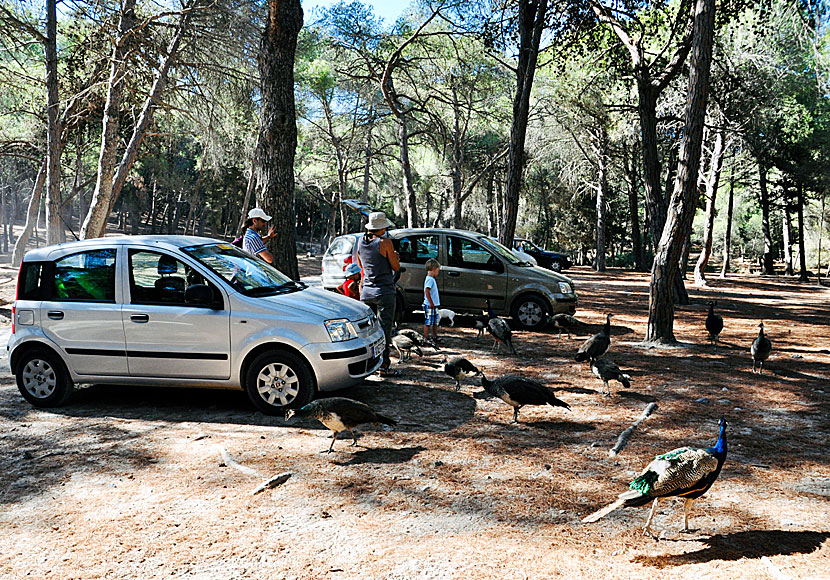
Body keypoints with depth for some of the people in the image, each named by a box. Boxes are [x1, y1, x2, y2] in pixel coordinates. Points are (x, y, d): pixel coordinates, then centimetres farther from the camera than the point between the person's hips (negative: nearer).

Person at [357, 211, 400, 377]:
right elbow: (396, 267, -8)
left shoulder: (361, 241, 6)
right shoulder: (385, 242, -13)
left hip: (366, 291, 6)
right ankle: (384, 367, -1)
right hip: (384, 291, -6)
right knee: (384, 329, -1)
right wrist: (394, 257, 14)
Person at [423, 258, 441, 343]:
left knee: (435, 322, 16)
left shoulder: (432, 279, 15)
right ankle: (426, 339, 3)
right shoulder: (430, 279, -17)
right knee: (428, 322, -3)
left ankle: (435, 338, 26)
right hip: (430, 306, -10)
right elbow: (427, 292, -26)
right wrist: (431, 303, -23)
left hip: (434, 306, 10)